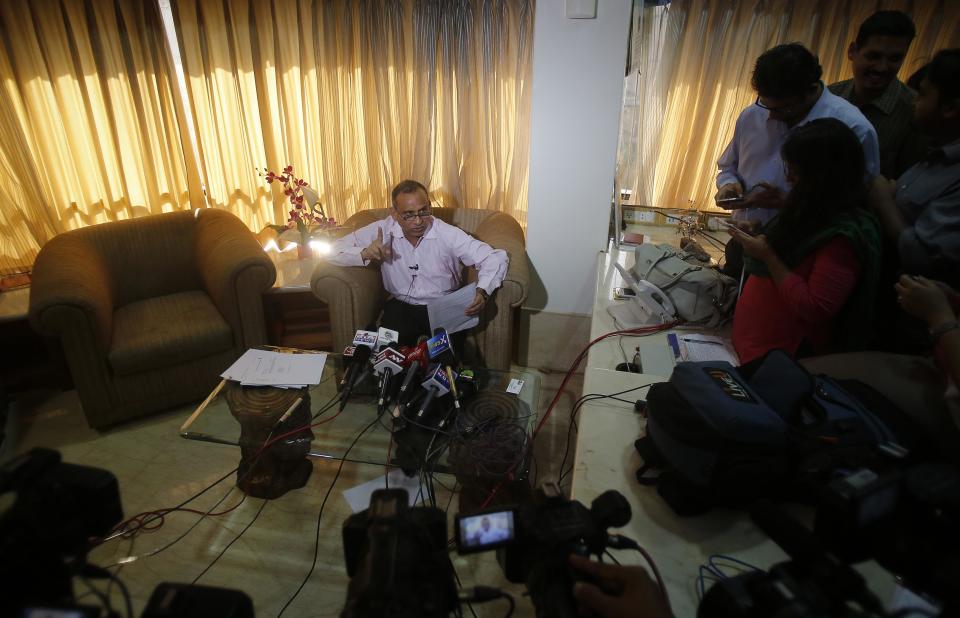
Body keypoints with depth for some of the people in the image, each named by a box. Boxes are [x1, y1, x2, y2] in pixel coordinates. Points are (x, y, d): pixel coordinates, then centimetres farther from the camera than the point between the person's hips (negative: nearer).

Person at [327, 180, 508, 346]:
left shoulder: (449, 235, -13)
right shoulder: (383, 231, -7)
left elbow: (496, 257, -13)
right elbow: (335, 250, -2)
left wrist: (482, 291, -32)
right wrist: (365, 254, -23)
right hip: (400, 307, 1)